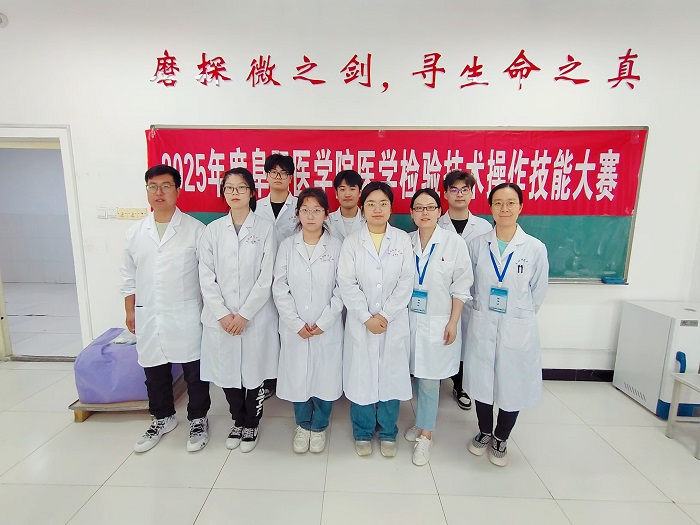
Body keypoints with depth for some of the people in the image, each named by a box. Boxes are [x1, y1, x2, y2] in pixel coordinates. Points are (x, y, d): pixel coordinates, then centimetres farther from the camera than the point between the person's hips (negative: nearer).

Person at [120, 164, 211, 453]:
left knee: (195, 372, 8)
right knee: (155, 372, 18)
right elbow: (129, 276, 13)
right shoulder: (135, 233, 6)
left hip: (186, 317, -4)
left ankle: (198, 418, 29)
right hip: (148, 318, 4)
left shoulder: (194, 229, -6)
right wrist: (130, 311, 11)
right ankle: (163, 417, 39)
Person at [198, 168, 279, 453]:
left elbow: (266, 278, -7)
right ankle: (238, 421, 37)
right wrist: (223, 314, -8)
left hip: (256, 317, -2)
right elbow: (206, 277, 2)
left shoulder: (266, 228, -2)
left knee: (254, 373, 7)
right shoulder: (212, 230, 5)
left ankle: (251, 424, 33)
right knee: (227, 373, 12)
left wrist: (244, 314, -11)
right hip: (220, 318, 3)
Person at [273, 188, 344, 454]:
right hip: (294, 328, 1)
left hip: (328, 328, -1)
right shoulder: (287, 246, 2)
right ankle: (303, 425, 36)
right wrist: (296, 323, -9)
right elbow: (279, 288, -1)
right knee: (297, 377, 10)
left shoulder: (336, 246, -1)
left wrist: (324, 322, -11)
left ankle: (319, 427, 33)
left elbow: (341, 288, -4)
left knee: (325, 377, 7)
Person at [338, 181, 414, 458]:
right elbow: (347, 284, -5)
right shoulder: (352, 242, 0)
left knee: (391, 376, 10)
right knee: (361, 376, 8)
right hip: (360, 323, 0)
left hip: (394, 322, 1)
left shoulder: (402, 239, 1)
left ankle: (387, 433, 32)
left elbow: (406, 282, -3)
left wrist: (385, 315, -11)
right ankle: (363, 433, 31)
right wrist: (367, 318, -12)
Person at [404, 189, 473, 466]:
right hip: (410, 319, 3)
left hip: (438, 322, -3)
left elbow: (461, 287, -5)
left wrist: (453, 323, -7)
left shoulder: (454, 242, -9)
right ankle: (424, 421, 36)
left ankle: (425, 434, 23)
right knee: (417, 375, 13)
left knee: (429, 379, 4)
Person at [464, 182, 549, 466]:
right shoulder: (477, 244, -4)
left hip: (518, 329, -1)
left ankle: (500, 439, 37)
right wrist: (482, 309, 8)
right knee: (482, 381, 13)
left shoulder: (535, 248, -7)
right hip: (482, 325, 1)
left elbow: (538, 292, 3)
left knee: (513, 385, 11)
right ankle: (484, 432, 40)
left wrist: (519, 314, 8)